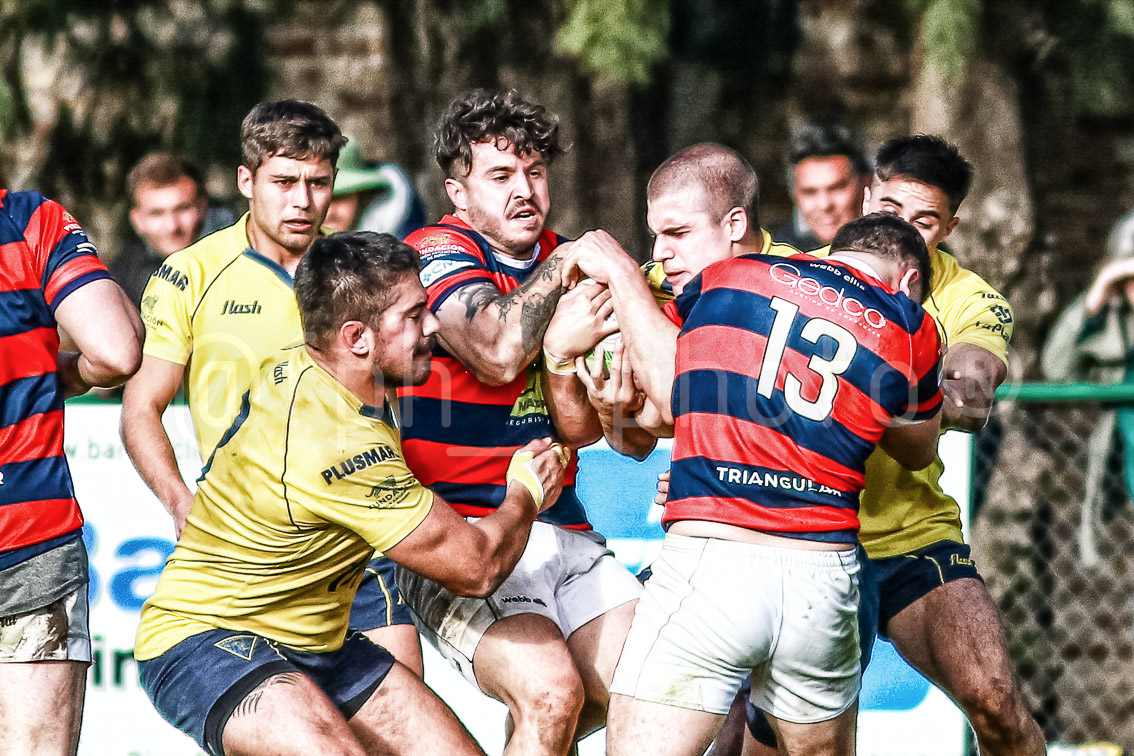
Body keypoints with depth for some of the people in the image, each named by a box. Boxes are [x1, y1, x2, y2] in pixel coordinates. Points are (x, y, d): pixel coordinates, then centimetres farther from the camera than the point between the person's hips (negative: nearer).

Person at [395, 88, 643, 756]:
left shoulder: (563, 263, 13)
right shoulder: (437, 255, -5)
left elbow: (582, 427, 7)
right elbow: (497, 354, -25)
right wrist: (559, 268, -10)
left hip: (562, 531, 7)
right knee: (550, 690, -29)